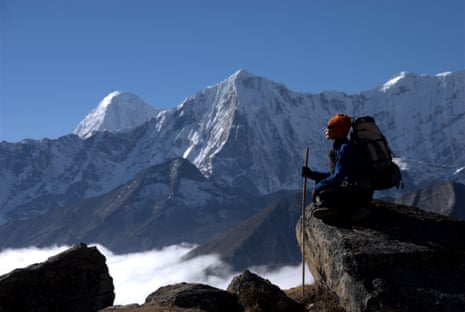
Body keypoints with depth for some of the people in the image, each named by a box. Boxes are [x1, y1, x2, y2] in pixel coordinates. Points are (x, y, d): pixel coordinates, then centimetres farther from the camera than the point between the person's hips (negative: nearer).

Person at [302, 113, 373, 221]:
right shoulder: (336, 148, 14)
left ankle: (355, 208, -16)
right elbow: (333, 174, 20)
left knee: (323, 195, -25)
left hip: (360, 192, -10)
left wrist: (318, 187, -14)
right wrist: (311, 174, 13)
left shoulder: (346, 148, -16)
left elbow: (338, 177, -21)